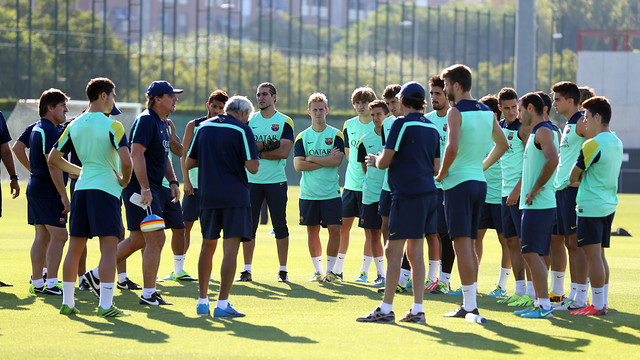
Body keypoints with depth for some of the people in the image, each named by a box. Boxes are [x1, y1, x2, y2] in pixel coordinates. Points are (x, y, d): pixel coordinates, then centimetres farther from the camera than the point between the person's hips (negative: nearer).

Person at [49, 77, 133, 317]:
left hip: (81, 189, 6)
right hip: (106, 189, -6)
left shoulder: (74, 125, 9)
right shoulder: (112, 126, -10)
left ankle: (67, 302, 15)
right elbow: (126, 161, -20)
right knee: (109, 247, -7)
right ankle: (105, 305, -14)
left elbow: (53, 158, 14)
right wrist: (124, 180, 0)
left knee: (75, 247, 11)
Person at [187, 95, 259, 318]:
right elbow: (252, 167, -12)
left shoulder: (203, 127, 10)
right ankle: (222, 304, -10)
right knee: (231, 249, -5)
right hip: (235, 197, -5)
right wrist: (255, 157, 9)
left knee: (208, 246, 16)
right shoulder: (242, 130, -6)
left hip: (208, 197, 5)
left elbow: (189, 163, 11)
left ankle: (203, 301, 17)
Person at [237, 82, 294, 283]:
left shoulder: (284, 122, 0)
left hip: (276, 182, -2)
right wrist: (265, 145, -15)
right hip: (252, 181, 2)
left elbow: (284, 152, -11)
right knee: (249, 225, 1)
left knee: (280, 226, 1)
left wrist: (256, 151, -10)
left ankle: (282, 270, 7)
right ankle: (247, 269, 7)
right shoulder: (250, 120, 10)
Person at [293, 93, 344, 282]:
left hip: (331, 193, -1)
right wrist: (326, 161, -11)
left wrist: (312, 158, -10)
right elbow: (298, 165, -6)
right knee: (312, 231, 4)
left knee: (334, 229, -6)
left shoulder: (336, 135, 2)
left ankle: (330, 271, 3)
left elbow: (337, 161, -11)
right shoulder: (302, 137, 5)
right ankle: (318, 271, 14)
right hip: (309, 193, 1)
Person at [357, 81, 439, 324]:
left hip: (407, 194, -7)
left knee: (393, 251, -4)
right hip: (428, 192, 7)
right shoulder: (431, 128, 13)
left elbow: (385, 162, -9)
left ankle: (386, 309, -4)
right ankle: (417, 310, 7)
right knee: (415, 253, 9)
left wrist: (375, 161, 13)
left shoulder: (402, 124, -9)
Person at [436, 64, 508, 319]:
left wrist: (442, 173, -12)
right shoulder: (486, 111, 11)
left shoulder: (456, 112, -13)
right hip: (479, 181, 8)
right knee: (469, 245, 14)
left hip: (458, 183, -8)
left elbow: (453, 147, -26)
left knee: (461, 244, -8)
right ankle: (471, 301, 15)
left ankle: (469, 305, -11)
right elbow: (503, 144, 22)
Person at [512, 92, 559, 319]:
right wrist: (521, 190, 19)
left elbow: (553, 160, -27)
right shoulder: (536, 132, 20)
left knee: (531, 253, -11)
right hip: (533, 205, 10)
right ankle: (539, 302, 14)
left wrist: (536, 189, -21)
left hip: (538, 204, -10)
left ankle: (545, 306, -11)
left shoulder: (544, 131, -11)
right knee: (533, 255, 11)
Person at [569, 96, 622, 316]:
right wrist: (582, 181, 11)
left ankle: (597, 305, -5)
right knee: (599, 255, 13)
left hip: (591, 206, -9)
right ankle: (603, 302, 15)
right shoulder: (616, 143, 11)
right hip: (609, 205, 9)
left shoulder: (594, 145, -16)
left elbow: (573, 175, -9)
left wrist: (575, 180, 11)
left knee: (592, 255, -6)